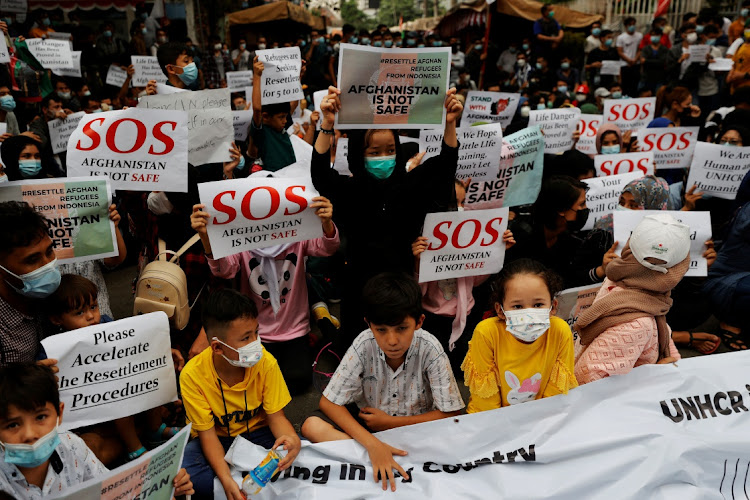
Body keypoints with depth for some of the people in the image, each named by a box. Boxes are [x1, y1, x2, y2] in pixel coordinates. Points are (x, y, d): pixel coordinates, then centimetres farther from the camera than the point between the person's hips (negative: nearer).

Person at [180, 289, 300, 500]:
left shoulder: (265, 363, -21)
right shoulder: (193, 375, -24)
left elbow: (276, 416, -13)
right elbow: (207, 434, -18)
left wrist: (292, 439, -37)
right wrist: (226, 479, -33)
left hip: (256, 433, 1)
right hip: (218, 440, 0)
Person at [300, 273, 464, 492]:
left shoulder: (430, 349, -23)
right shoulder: (364, 345, -21)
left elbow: (450, 414, -16)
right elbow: (328, 402, -18)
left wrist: (390, 422, -17)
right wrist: (372, 443, -31)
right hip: (367, 422, 1)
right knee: (312, 426, -23)